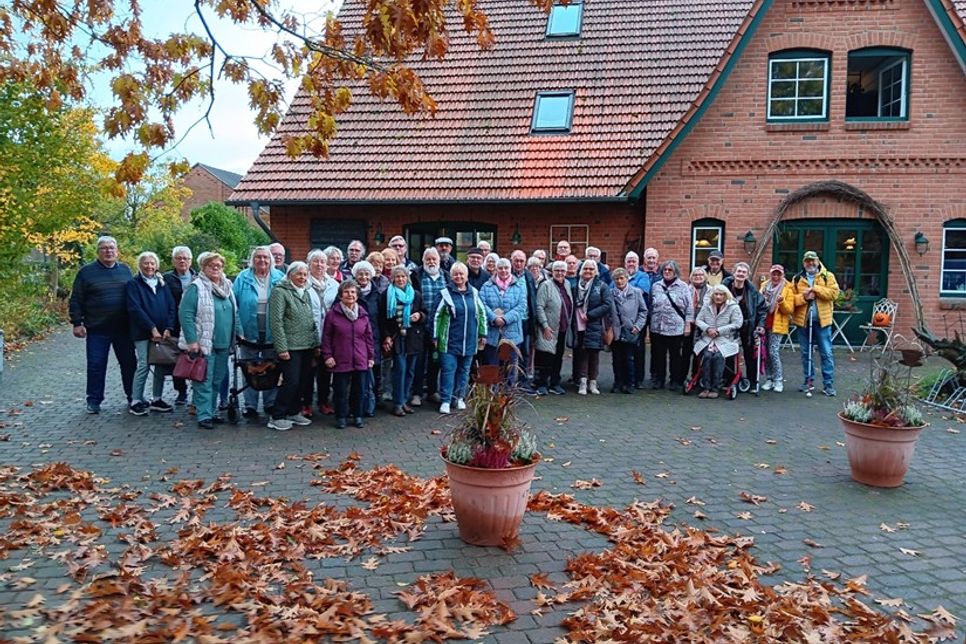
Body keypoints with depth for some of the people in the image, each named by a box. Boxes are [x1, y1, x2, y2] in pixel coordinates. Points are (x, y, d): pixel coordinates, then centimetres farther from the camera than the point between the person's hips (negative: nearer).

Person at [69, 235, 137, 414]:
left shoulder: (125, 270, 8)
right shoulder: (87, 271, -1)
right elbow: (76, 300, 0)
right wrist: (77, 323, -6)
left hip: (123, 328, 2)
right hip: (97, 329, -2)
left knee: (129, 363, 8)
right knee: (96, 365, 2)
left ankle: (133, 397, 20)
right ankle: (94, 400, 14)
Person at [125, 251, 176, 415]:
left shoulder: (162, 283, 14)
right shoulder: (133, 284, 1)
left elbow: (172, 307, 8)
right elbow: (135, 309, -9)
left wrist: (168, 328, -6)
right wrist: (152, 328, -15)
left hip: (163, 333, 4)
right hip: (143, 333, -4)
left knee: (162, 365, 5)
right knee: (144, 366, -7)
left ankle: (156, 399, 16)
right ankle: (136, 401, 2)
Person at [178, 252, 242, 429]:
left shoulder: (227, 288, 14)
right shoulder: (196, 288, -9)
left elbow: (234, 314, 22)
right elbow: (185, 314, -14)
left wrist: (239, 333, 13)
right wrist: (192, 341, -19)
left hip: (224, 344, 7)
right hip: (204, 343, -7)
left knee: (217, 380, 13)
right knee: (204, 381, -4)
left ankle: (212, 411, 23)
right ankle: (204, 415, 1)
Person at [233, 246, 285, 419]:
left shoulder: (279, 278, 1)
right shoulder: (242, 278, -1)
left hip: (272, 335, 1)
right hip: (249, 334, -1)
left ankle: (271, 404, 24)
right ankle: (250, 406, 16)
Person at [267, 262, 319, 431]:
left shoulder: (305, 293, 17)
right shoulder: (280, 292, -7)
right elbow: (276, 321, -13)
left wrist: (316, 344, 15)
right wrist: (281, 347, -17)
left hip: (307, 346, 7)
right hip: (291, 346, -7)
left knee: (301, 382, 10)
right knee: (291, 381, -9)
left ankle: (294, 412, 23)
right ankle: (277, 417, 1)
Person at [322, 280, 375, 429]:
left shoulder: (363, 314, 7)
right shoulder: (333, 313, -3)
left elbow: (368, 336, 11)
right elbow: (326, 337, -1)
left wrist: (371, 356, 9)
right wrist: (327, 356, -6)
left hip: (360, 360, 3)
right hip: (340, 360, -3)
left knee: (359, 390, 9)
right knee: (341, 391, 4)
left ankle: (357, 416, 22)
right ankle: (341, 417, 17)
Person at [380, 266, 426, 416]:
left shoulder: (415, 295, 11)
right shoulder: (387, 295, 3)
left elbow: (425, 315, 18)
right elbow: (382, 318, 1)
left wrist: (419, 316, -4)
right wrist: (386, 336, -8)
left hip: (413, 337, 4)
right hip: (396, 337, -4)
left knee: (410, 370, 5)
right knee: (400, 368, -9)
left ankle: (404, 401, 16)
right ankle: (397, 403, -2)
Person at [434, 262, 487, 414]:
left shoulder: (473, 293, 7)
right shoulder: (446, 293, -4)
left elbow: (482, 313, 14)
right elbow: (437, 315, -3)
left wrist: (482, 333, 11)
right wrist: (435, 336, -4)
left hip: (469, 341, 4)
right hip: (450, 340, -4)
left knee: (464, 370, 12)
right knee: (448, 369, -4)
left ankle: (459, 397, 24)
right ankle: (445, 401, 0)